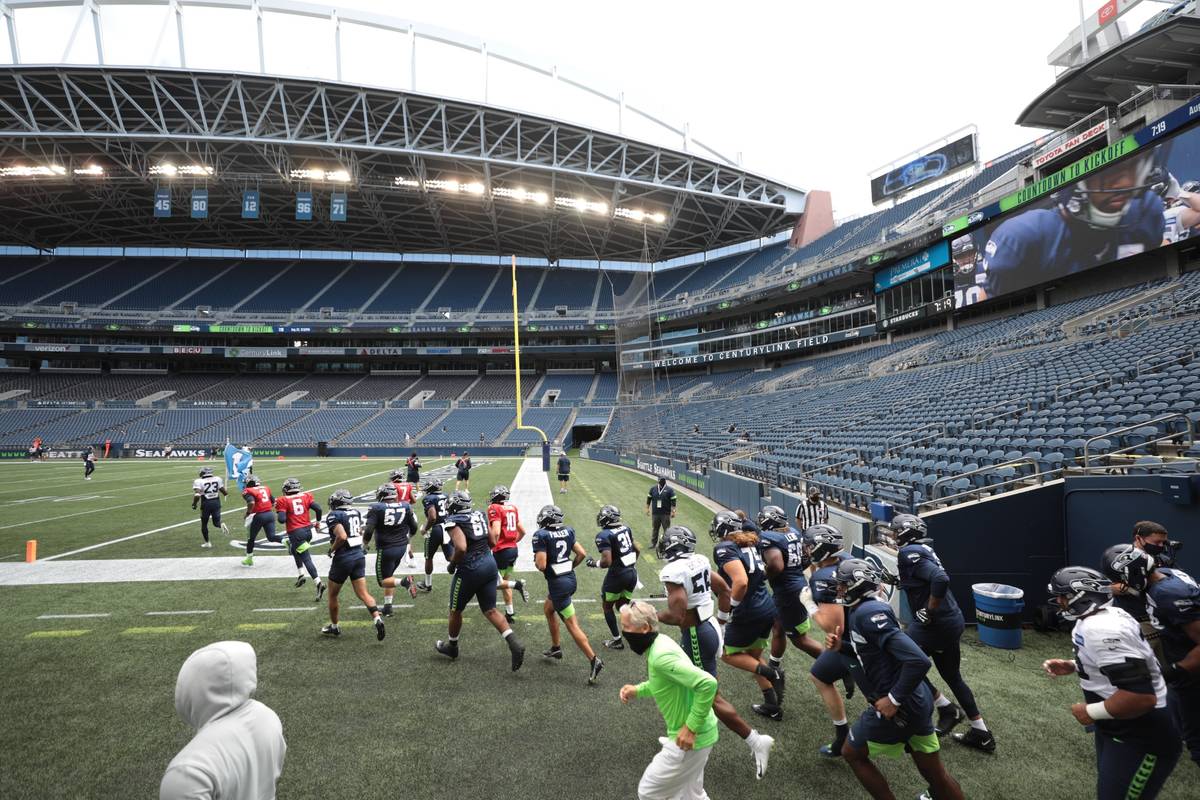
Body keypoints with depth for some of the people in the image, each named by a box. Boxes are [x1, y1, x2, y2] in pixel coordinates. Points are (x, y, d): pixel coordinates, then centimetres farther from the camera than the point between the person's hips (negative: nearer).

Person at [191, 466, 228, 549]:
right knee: (216, 521, 14)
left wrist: (194, 504, -4)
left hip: (206, 504, -2)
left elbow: (197, 495, -19)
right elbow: (223, 490, 3)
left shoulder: (199, 481, -9)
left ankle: (207, 542, 23)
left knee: (204, 524, 16)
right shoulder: (217, 479, 1)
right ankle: (222, 525, -23)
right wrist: (226, 494, 25)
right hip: (216, 502, 2)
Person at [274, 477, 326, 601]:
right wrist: (318, 521, 14)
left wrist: (277, 515, 8)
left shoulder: (283, 501, -5)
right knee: (294, 550, 31)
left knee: (306, 559, -6)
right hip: (308, 530, 5)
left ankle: (319, 583, -19)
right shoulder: (306, 496, 5)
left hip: (296, 533, -5)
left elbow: (282, 520, -14)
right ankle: (301, 575, 24)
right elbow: (319, 509, -3)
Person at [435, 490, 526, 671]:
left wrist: (452, 565, -8)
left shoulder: (454, 521, -12)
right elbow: (491, 542, 12)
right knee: (490, 610, 12)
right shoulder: (479, 516, 8)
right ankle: (515, 645, -3)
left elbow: (461, 548, -25)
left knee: (456, 610, 18)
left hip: (470, 570, -6)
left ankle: (451, 647, 37)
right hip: (490, 564, 6)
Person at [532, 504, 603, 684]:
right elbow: (582, 554, 8)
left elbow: (541, 565, -20)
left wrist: (536, 559, 2)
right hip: (570, 578, 8)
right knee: (548, 608, 29)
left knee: (572, 625, -3)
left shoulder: (541, 535, -14)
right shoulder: (568, 531, 5)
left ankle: (594, 660, -6)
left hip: (558, 584, -8)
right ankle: (556, 648, 39)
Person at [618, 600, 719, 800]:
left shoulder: (660, 656, -28)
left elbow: (707, 683, -35)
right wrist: (638, 690, 4)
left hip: (691, 738, -9)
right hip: (698, 733, 9)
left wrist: (691, 727, -28)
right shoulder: (660, 643, 2)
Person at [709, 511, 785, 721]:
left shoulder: (724, 548, -16)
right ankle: (773, 706, 24)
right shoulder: (750, 542, 8)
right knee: (753, 656, 23)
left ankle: (770, 673, -4)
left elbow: (741, 582, -29)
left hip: (748, 614, -8)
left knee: (728, 653, 14)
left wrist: (724, 611, -18)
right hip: (768, 608, 8)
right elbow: (762, 574, 17)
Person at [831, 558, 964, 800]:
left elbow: (918, 661, -30)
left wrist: (894, 700, -22)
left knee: (852, 753, 13)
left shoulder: (868, 613, -23)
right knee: (934, 774, 20)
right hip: (917, 702, 9)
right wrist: (840, 646, 2)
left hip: (899, 706, -9)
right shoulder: (860, 610, 7)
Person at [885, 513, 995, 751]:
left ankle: (947, 709, 13)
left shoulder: (909, 553, -17)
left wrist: (928, 611, -20)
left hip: (935, 624, -9)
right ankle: (981, 733, 29)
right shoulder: (922, 549, 12)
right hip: (954, 622, 9)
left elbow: (940, 579, -29)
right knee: (953, 677, 22)